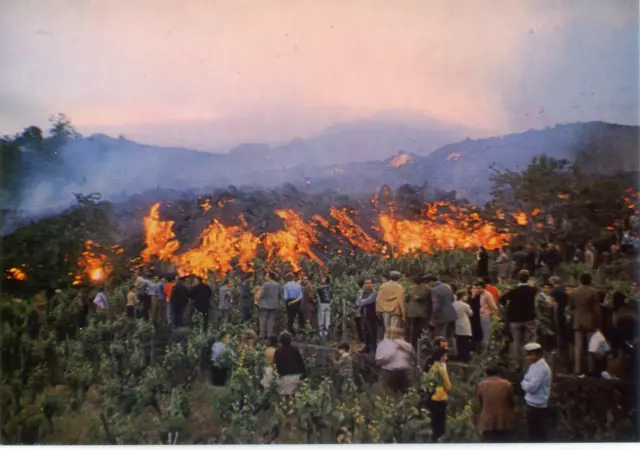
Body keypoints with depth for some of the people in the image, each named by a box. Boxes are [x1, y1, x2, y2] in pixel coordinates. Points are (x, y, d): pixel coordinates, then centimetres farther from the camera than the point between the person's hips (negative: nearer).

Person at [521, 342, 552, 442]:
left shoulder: (541, 368, -22)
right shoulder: (534, 366, 9)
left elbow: (531, 387, -25)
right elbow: (528, 383, 16)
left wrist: (524, 383, -7)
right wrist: (525, 384, -4)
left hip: (537, 405, -10)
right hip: (532, 404, 10)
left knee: (538, 434, 1)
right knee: (534, 432, 21)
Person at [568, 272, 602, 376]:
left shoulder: (573, 292, 1)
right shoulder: (594, 292, -9)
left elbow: (570, 308, 5)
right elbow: (597, 310, -9)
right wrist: (598, 325, -4)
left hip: (577, 323, 3)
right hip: (590, 323, -3)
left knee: (578, 348, 4)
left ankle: (578, 371, 3)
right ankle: (591, 370, 6)